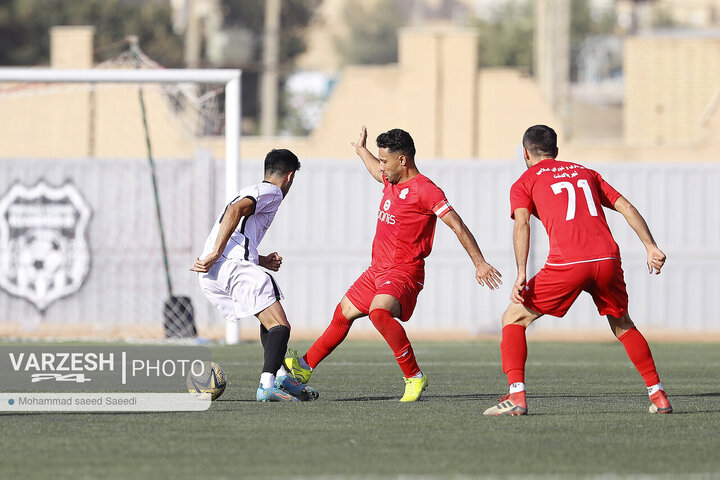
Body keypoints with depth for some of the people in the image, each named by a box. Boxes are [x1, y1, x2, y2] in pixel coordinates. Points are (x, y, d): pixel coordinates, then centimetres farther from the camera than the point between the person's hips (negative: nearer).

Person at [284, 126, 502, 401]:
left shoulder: (425, 190, -17)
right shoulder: (392, 181, 10)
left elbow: (457, 226, -20)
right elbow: (378, 173, 37)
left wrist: (479, 262, -27)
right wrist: (361, 151, 54)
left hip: (404, 271, -10)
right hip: (377, 270, 10)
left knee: (379, 312, -34)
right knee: (343, 314, 19)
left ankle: (415, 377, -27)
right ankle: (305, 367, 35)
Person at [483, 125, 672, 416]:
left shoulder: (524, 183, 14)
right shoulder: (585, 173, 28)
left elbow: (521, 223, -4)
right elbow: (626, 207, 18)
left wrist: (522, 275, -13)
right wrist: (651, 247, 14)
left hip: (567, 264, -4)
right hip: (608, 259, 4)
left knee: (513, 319, 10)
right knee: (622, 325, 27)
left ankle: (516, 396, -4)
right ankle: (658, 395, 20)